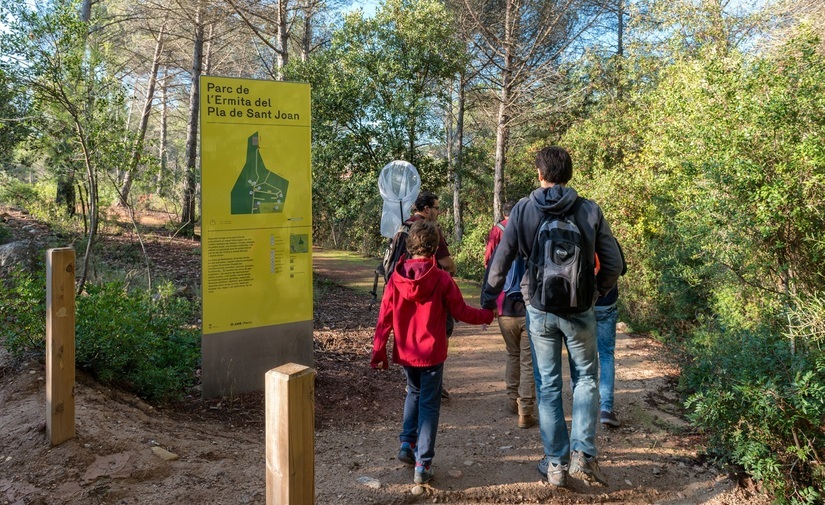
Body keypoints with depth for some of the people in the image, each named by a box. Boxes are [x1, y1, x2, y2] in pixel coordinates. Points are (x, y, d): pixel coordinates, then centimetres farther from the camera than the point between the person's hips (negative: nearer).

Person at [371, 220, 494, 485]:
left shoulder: (396, 278, -5)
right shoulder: (442, 279, -14)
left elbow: (385, 317, -3)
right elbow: (461, 312, -7)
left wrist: (378, 350, 5)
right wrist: (486, 315, 11)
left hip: (405, 352, 4)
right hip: (431, 353, -3)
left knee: (414, 392, 28)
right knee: (429, 404, 7)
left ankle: (407, 443, 23)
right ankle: (422, 465, 7)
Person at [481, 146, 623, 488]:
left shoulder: (522, 210, -5)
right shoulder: (590, 210, -5)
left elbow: (500, 261, -4)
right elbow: (613, 263, -3)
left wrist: (487, 300, 10)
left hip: (539, 310, 0)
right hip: (580, 310, 0)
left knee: (547, 385, 11)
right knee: (586, 378, 17)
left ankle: (556, 463, 17)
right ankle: (583, 453, 7)